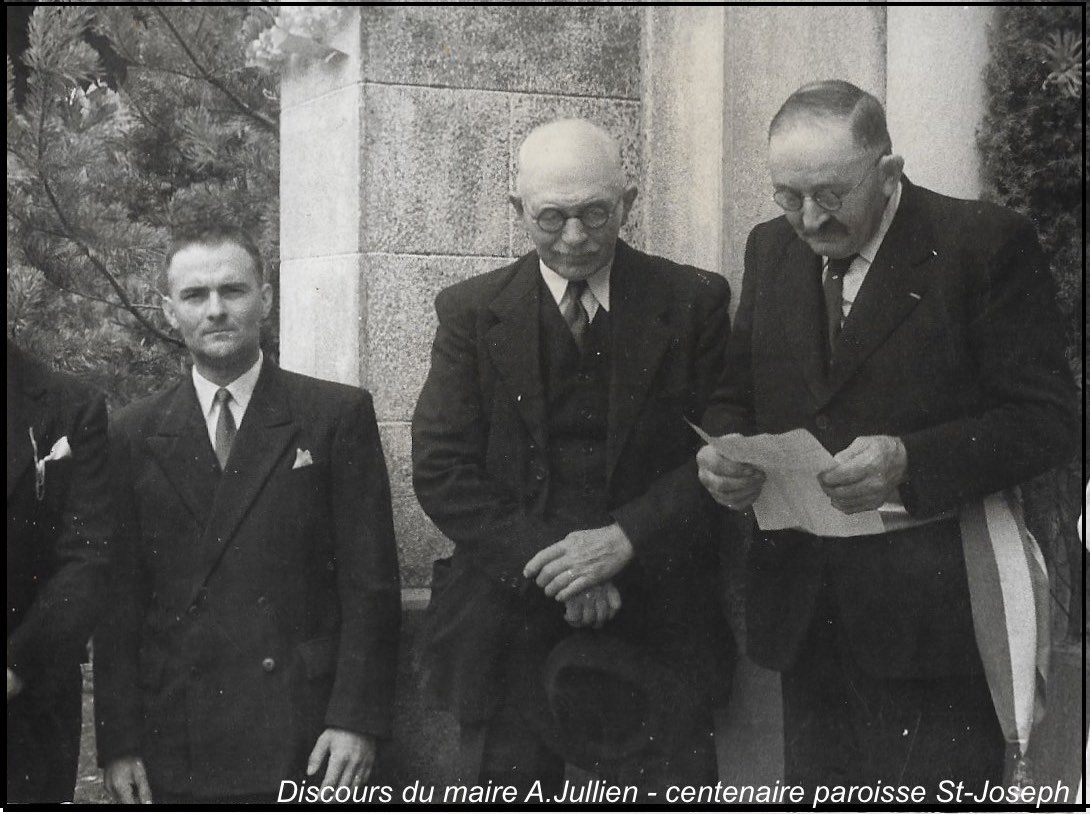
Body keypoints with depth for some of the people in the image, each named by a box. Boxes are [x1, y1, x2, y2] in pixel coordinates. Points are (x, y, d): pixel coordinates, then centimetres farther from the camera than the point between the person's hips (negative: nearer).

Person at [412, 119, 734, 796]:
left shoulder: (694, 303, 3)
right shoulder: (471, 312, 4)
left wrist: (626, 540, -15)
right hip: (508, 628, 1)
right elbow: (441, 471, -2)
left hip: (657, 635, 0)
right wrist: (547, 565, -13)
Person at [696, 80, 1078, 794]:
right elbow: (737, 398, 18)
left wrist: (910, 462, -24)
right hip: (804, 613, 5)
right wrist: (725, 452, -6)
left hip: (933, 608, -5)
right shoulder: (772, 249, 11)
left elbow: (1046, 418, -9)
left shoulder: (986, 244, -7)